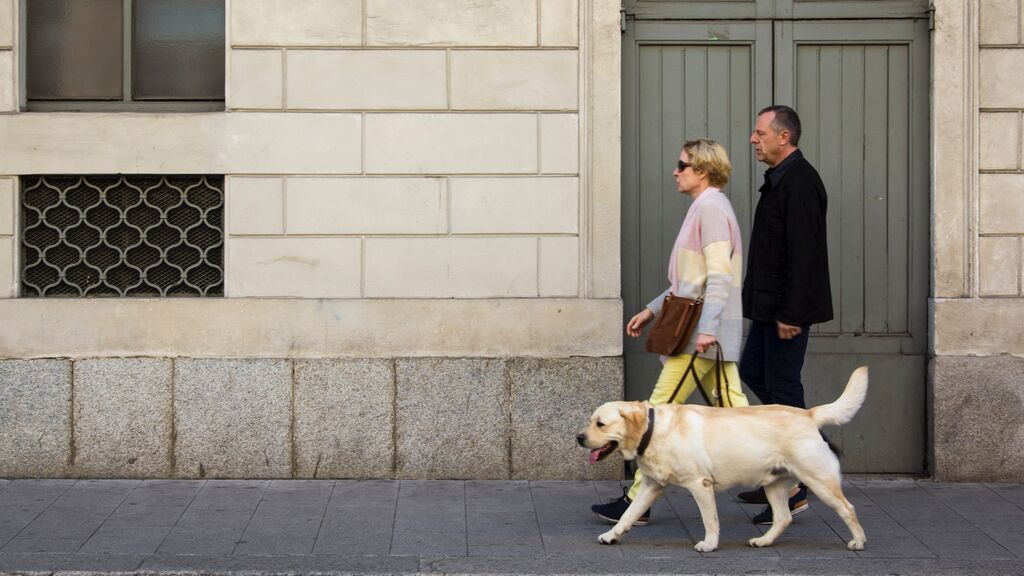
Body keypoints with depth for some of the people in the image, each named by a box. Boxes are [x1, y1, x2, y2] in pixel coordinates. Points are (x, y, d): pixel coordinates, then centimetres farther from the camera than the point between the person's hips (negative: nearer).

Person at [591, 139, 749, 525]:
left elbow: (719, 275, -21)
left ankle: (637, 501, -2)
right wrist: (652, 310, 25)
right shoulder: (706, 208, 20)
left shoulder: (710, 208, -11)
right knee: (732, 411, 8)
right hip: (707, 331, 10)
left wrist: (707, 328, -28)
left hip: (702, 334, -10)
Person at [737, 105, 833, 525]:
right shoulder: (780, 179, 15)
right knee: (752, 371, 17)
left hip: (788, 308, -11)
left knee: (782, 385, -5)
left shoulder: (799, 182, -17)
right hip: (771, 306, 11)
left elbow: (803, 254, -23)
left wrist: (789, 313, -24)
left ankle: (793, 490, 3)